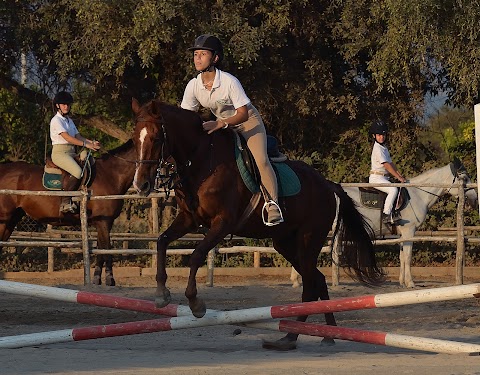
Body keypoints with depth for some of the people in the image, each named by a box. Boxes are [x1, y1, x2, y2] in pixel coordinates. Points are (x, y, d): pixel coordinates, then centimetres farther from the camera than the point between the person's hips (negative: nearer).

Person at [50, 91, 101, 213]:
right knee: (77, 172, -31)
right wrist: (86, 144, -21)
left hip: (71, 153, 9)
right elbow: (67, 137, -17)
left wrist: (92, 142, -4)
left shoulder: (69, 121, 21)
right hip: (60, 152, -9)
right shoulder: (56, 120, -6)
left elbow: (78, 136, 14)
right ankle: (65, 202, -21)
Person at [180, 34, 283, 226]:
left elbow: (243, 113, -29)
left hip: (249, 122, -5)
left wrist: (220, 124, -42)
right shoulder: (193, 86, -13)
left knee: (260, 159, -26)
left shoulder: (229, 81, -28)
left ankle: (272, 204, -24)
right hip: (221, 125, 6)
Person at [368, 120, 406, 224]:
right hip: (376, 177, -10)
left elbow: (391, 163, 17)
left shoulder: (384, 148, 18)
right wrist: (398, 177, -18)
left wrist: (400, 175, 7)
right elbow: (386, 165, -19)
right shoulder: (378, 149, -14)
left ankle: (393, 212, 8)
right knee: (393, 190, -29)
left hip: (384, 178, 10)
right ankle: (386, 215, -32)